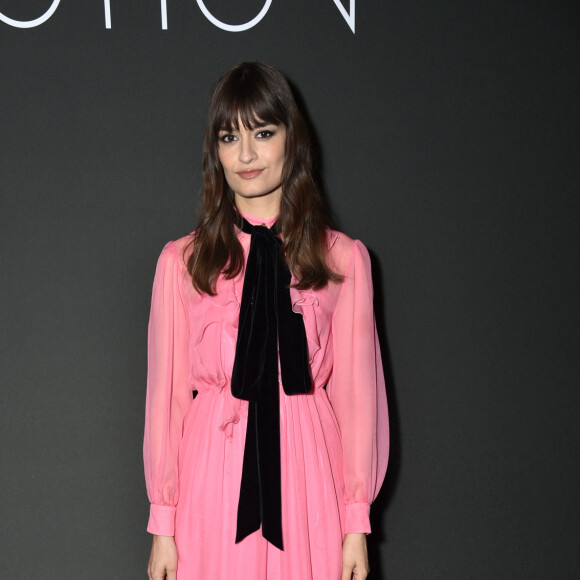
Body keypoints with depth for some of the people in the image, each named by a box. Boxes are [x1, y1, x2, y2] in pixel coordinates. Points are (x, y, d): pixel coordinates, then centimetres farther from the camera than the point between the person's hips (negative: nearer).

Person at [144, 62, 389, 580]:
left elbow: (355, 388, 4)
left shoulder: (342, 259, 3)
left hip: (306, 472, 0)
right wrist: (163, 521, 2)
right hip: (213, 474, 0)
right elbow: (167, 392, 4)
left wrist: (358, 518, 0)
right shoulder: (183, 261, 3)